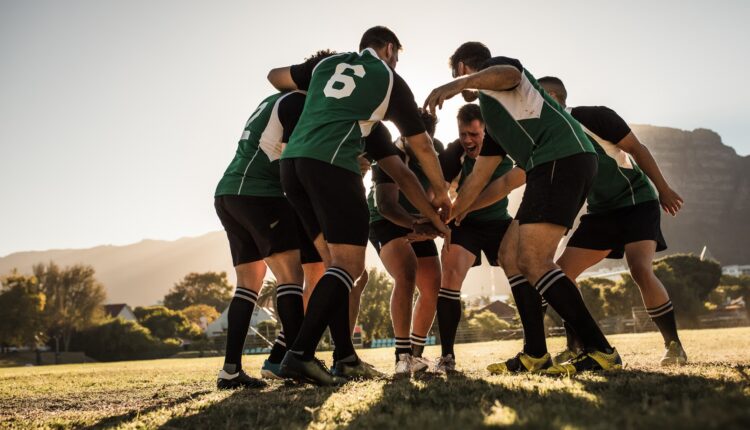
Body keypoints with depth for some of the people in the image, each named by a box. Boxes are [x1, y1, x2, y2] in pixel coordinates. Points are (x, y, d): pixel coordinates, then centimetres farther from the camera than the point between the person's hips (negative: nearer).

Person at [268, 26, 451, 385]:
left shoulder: (327, 63, 25)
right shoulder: (390, 80, 15)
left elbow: (275, 76, 37)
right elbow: (421, 145, 20)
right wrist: (441, 193, 31)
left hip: (291, 161, 6)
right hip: (331, 163, -6)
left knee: (339, 260, 11)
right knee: (348, 265, -7)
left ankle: (346, 358, 8)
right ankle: (300, 354, -20)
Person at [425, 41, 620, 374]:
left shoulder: (495, 66, 9)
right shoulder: (493, 120, 33)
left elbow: (511, 74, -20)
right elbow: (477, 179, 33)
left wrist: (459, 84, -36)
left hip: (562, 158, -10)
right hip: (552, 168, 10)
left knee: (533, 261, -16)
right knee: (510, 254, 9)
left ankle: (601, 352, -15)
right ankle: (535, 355, 8)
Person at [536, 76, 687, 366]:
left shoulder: (595, 117, -16)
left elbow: (636, 149, -11)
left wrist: (663, 190, -11)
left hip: (636, 202, -7)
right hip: (600, 211, 7)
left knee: (640, 269, -26)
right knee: (561, 272, -3)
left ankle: (673, 345, -9)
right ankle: (575, 348, 6)